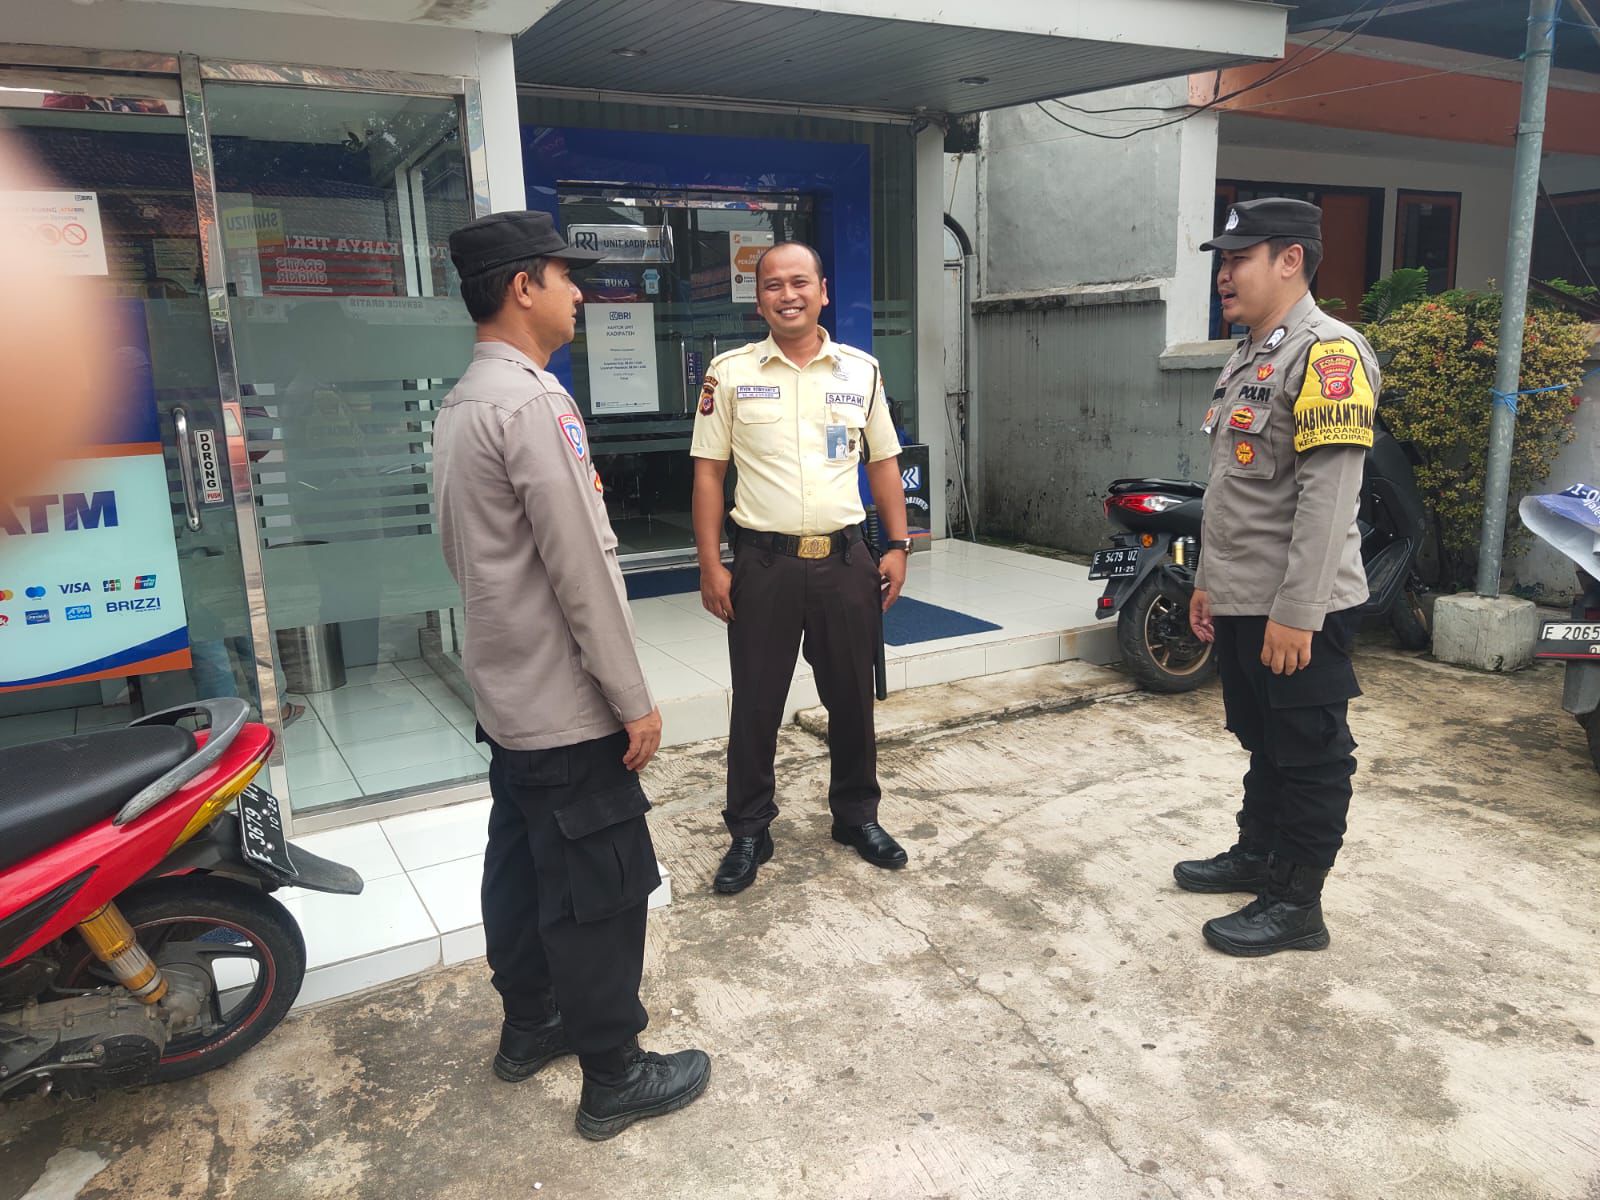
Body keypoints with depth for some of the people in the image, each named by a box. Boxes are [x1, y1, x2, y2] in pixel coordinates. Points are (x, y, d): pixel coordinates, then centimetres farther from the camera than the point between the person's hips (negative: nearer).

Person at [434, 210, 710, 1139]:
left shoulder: (462, 404, 11)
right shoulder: (533, 401, -20)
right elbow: (583, 571, -23)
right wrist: (635, 703, -16)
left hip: (507, 693, 10)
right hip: (568, 707, -10)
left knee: (523, 866, 20)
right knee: (602, 890, 2)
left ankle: (530, 1026, 37)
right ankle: (615, 1078, 16)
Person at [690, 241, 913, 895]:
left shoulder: (861, 370, 6)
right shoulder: (730, 372, -1)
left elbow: (884, 462, 11)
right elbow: (708, 472, 0)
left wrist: (898, 546, 3)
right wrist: (711, 566, -6)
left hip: (845, 558, 2)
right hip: (764, 562, -2)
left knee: (852, 698, 13)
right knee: (755, 705, 6)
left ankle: (856, 815, 32)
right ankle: (749, 832, 22)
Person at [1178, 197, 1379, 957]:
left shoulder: (1326, 352, -15)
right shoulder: (1247, 358, 15)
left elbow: (1327, 495, -22)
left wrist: (1296, 612, -24)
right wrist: (1209, 578, 19)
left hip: (1297, 610, -9)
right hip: (1241, 602, 9)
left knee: (1310, 754, 4)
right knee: (1261, 743, 22)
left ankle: (1297, 904, 15)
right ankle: (1257, 855, 37)